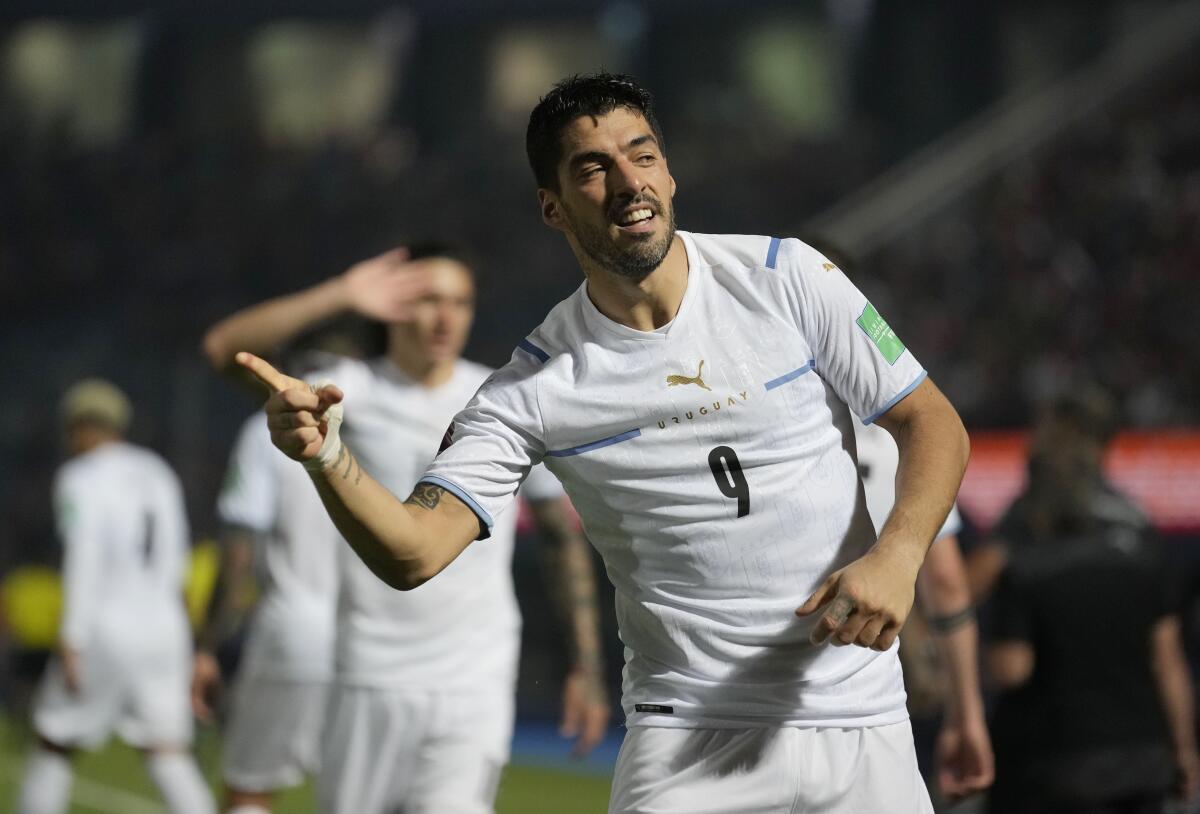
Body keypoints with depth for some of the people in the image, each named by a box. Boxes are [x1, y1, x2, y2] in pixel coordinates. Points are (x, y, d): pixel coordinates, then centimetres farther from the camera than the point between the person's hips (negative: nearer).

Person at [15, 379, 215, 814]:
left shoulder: (80, 478, -8)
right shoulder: (157, 475, 13)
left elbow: (83, 562, -17)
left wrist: (71, 642, -18)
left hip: (106, 632, -6)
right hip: (162, 628, 6)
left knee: (53, 745, 10)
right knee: (168, 756, 3)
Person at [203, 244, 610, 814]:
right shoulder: (356, 391, -2)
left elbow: (563, 536, 10)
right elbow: (225, 349, -14)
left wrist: (587, 666, 6)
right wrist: (340, 297, -21)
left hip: (476, 683, 0)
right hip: (371, 679, 0)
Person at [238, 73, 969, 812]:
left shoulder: (785, 277, -4)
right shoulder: (534, 385, -6)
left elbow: (933, 423, 1)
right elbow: (413, 553, -14)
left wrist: (896, 556, -17)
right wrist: (328, 457, -34)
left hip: (860, 721, 1)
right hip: (688, 744, -1)